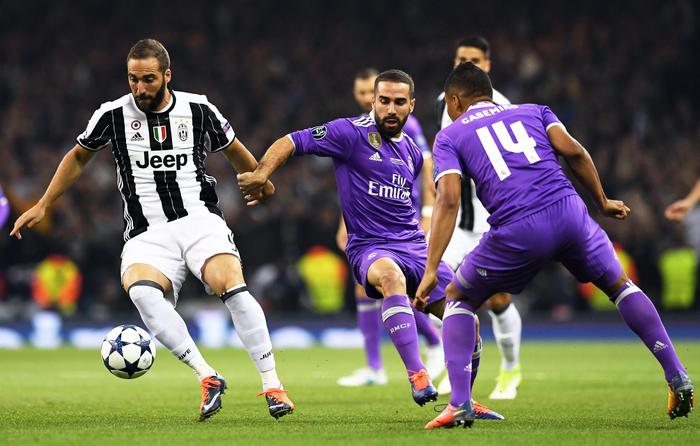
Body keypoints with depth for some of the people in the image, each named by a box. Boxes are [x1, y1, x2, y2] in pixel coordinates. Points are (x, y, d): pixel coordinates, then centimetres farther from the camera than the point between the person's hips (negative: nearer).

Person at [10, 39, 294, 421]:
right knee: (140, 290, -33)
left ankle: (272, 386, -22)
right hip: (147, 235, 0)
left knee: (233, 286, -29)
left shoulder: (198, 109, 6)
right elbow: (79, 157, 22)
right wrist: (42, 205, 20)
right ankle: (207, 377, -28)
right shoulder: (113, 115, 5)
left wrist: (261, 183, 34)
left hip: (199, 220, 0)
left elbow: (233, 149, 24)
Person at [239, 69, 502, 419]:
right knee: (391, 276, -42)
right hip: (370, 249, -7)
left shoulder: (411, 152, 15)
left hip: (414, 246, 7)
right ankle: (417, 375, -45)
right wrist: (261, 174, -23)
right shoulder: (352, 133, -5)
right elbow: (291, 142, -7)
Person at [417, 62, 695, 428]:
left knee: (458, 299, 20)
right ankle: (678, 379, 18)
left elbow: (448, 199, 1)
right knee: (619, 286, 26)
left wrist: (431, 270, -4)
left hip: (516, 233, -3)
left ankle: (460, 403, 5)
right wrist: (602, 202, 19)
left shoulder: (449, 137, 17)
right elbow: (572, 150, 7)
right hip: (568, 211, 3)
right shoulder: (533, 111, 25)